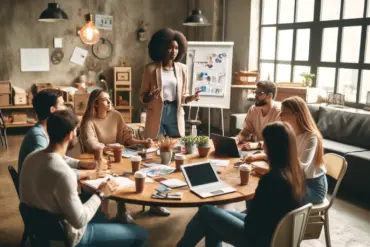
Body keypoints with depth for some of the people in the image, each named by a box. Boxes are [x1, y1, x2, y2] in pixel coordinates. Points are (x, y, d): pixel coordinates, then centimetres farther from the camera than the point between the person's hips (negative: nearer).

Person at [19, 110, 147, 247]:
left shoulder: (32, 157, -8)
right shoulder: (63, 173, -34)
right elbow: (79, 221, -28)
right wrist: (100, 194, -16)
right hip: (66, 236, -9)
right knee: (140, 234, -1)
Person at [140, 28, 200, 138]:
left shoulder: (182, 68, 5)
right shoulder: (151, 68, -3)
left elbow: (182, 97, 11)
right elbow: (142, 97, 1)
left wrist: (192, 97, -9)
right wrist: (150, 97, -19)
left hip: (175, 115, 3)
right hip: (157, 115, -2)